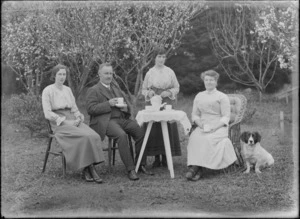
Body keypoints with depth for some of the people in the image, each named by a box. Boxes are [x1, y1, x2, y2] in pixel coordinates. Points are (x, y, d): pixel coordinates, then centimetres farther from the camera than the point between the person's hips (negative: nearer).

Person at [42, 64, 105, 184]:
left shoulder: (68, 90, 19)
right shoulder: (48, 91, 0)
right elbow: (48, 113, -9)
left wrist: (78, 118, -4)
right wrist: (66, 121, -16)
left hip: (73, 121, 6)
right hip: (59, 123, -5)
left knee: (93, 136, -25)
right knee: (85, 137, -31)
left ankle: (86, 170, -25)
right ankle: (90, 169, -21)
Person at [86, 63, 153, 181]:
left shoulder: (115, 86, 25)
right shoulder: (93, 90, 5)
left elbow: (125, 102, 29)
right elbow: (91, 109, -7)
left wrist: (125, 107, 3)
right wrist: (109, 104, -16)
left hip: (122, 118, 6)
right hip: (106, 121, -6)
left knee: (140, 131, -20)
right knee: (121, 135, -34)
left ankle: (141, 165, -11)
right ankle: (130, 169, -29)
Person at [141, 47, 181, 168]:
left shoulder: (170, 72, 6)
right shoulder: (149, 73, 6)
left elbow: (177, 88, 9)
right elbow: (143, 90, 11)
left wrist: (169, 92, -9)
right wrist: (148, 93, -10)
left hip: (167, 103, 0)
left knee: (168, 129, -5)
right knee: (154, 129, -6)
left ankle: (165, 157, 4)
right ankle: (156, 158, 2)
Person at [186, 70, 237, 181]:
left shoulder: (222, 97, 7)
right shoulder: (199, 96, 20)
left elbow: (226, 117, -1)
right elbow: (194, 114, 18)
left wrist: (215, 127, -16)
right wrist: (199, 123, -5)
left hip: (218, 127, -3)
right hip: (202, 127, 4)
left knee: (206, 139, -34)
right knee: (194, 137, -30)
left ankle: (194, 168, -35)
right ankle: (198, 170, -38)